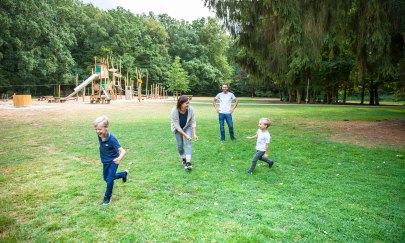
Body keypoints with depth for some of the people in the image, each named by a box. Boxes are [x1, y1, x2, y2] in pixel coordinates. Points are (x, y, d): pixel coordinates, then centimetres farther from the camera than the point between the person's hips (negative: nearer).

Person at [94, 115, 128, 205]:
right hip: (105, 161, 7)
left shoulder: (111, 139, -31)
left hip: (113, 161, -7)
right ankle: (124, 174, 40)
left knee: (109, 180, -7)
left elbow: (122, 151, -37)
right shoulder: (99, 136, -13)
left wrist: (119, 158, -57)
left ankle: (107, 197, 19)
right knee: (106, 179, 20)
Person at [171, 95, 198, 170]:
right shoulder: (174, 111, -33)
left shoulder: (190, 109, -29)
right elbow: (177, 126, -27)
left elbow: (193, 122, -18)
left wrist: (194, 134, -24)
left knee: (188, 142, -15)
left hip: (187, 127, 1)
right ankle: (184, 159, 24)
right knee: (180, 145, 1)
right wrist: (185, 135, -26)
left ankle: (188, 162, -21)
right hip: (177, 128, -1)